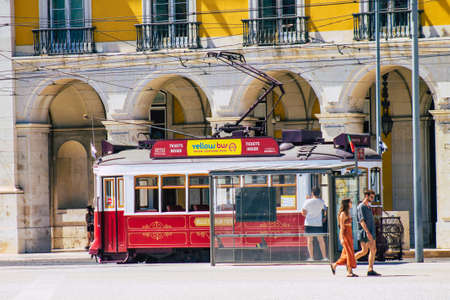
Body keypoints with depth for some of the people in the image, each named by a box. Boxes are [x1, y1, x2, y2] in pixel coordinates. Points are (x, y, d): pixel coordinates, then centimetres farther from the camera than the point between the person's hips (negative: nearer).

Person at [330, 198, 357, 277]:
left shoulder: (348, 213, 16)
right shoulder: (343, 214, -10)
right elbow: (341, 227, -15)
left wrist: (351, 237, 21)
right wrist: (342, 238, -20)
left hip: (349, 234, 9)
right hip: (344, 234, -9)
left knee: (347, 253, 9)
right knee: (349, 253, -9)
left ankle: (334, 265, 21)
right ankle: (349, 272, -7)